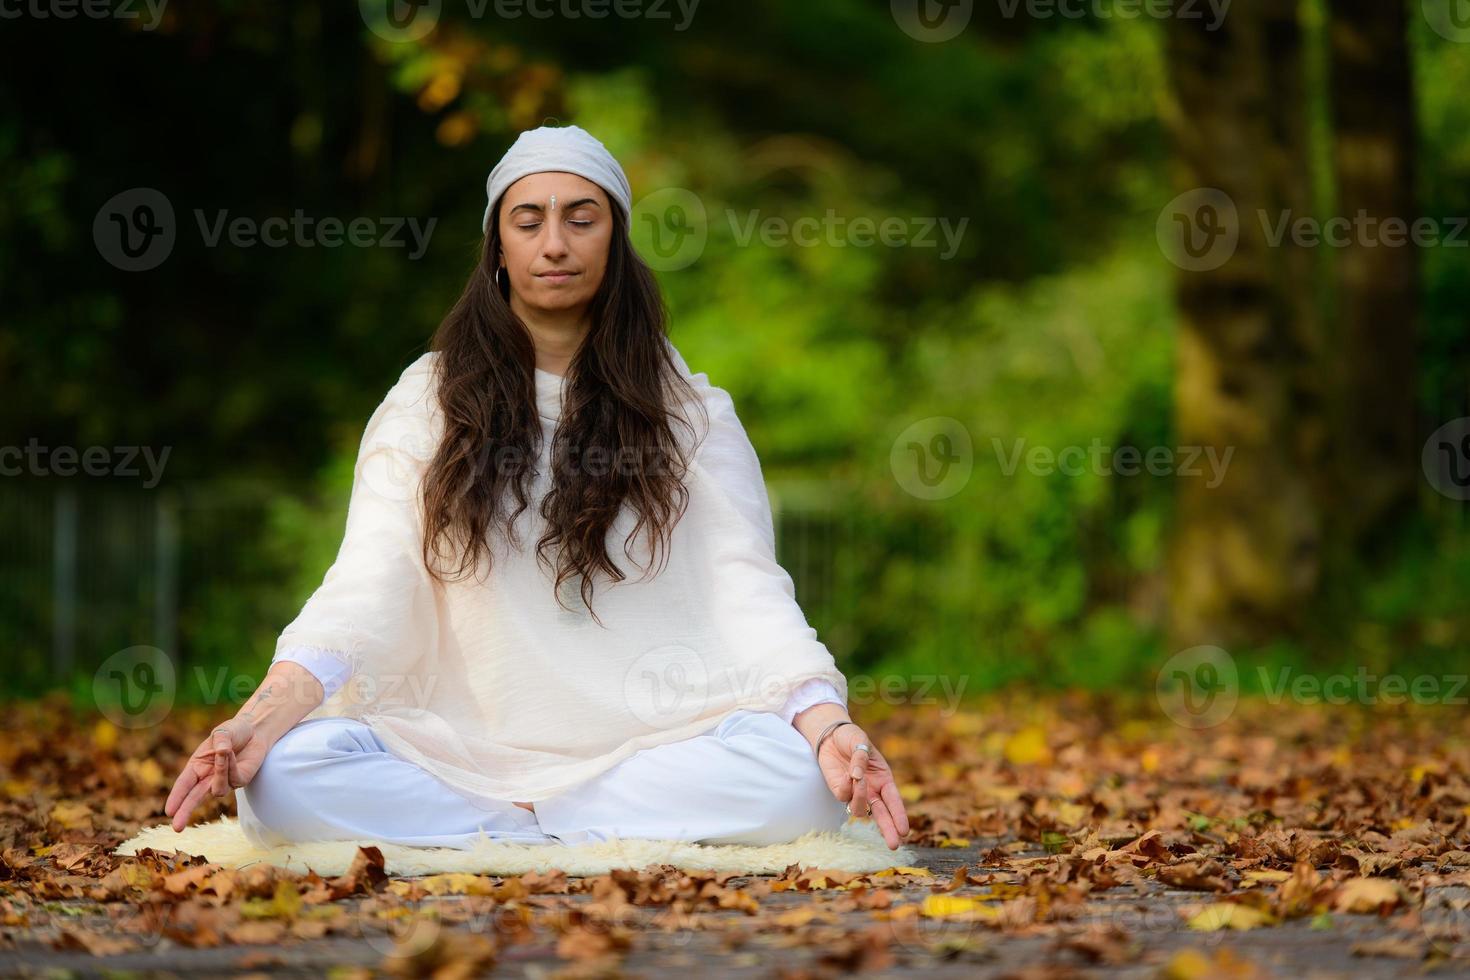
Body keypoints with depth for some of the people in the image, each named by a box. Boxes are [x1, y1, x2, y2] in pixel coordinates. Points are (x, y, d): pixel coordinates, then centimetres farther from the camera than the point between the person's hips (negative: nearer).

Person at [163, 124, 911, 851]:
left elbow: (747, 590, -1)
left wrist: (827, 724, -22)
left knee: (794, 775, -32)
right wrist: (261, 717, -22)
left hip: (648, 748, 0)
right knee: (288, 773, -30)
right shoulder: (427, 402, 10)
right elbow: (367, 582, -2)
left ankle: (515, 837, -21)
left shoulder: (686, 409, 11)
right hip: (470, 747, 1)